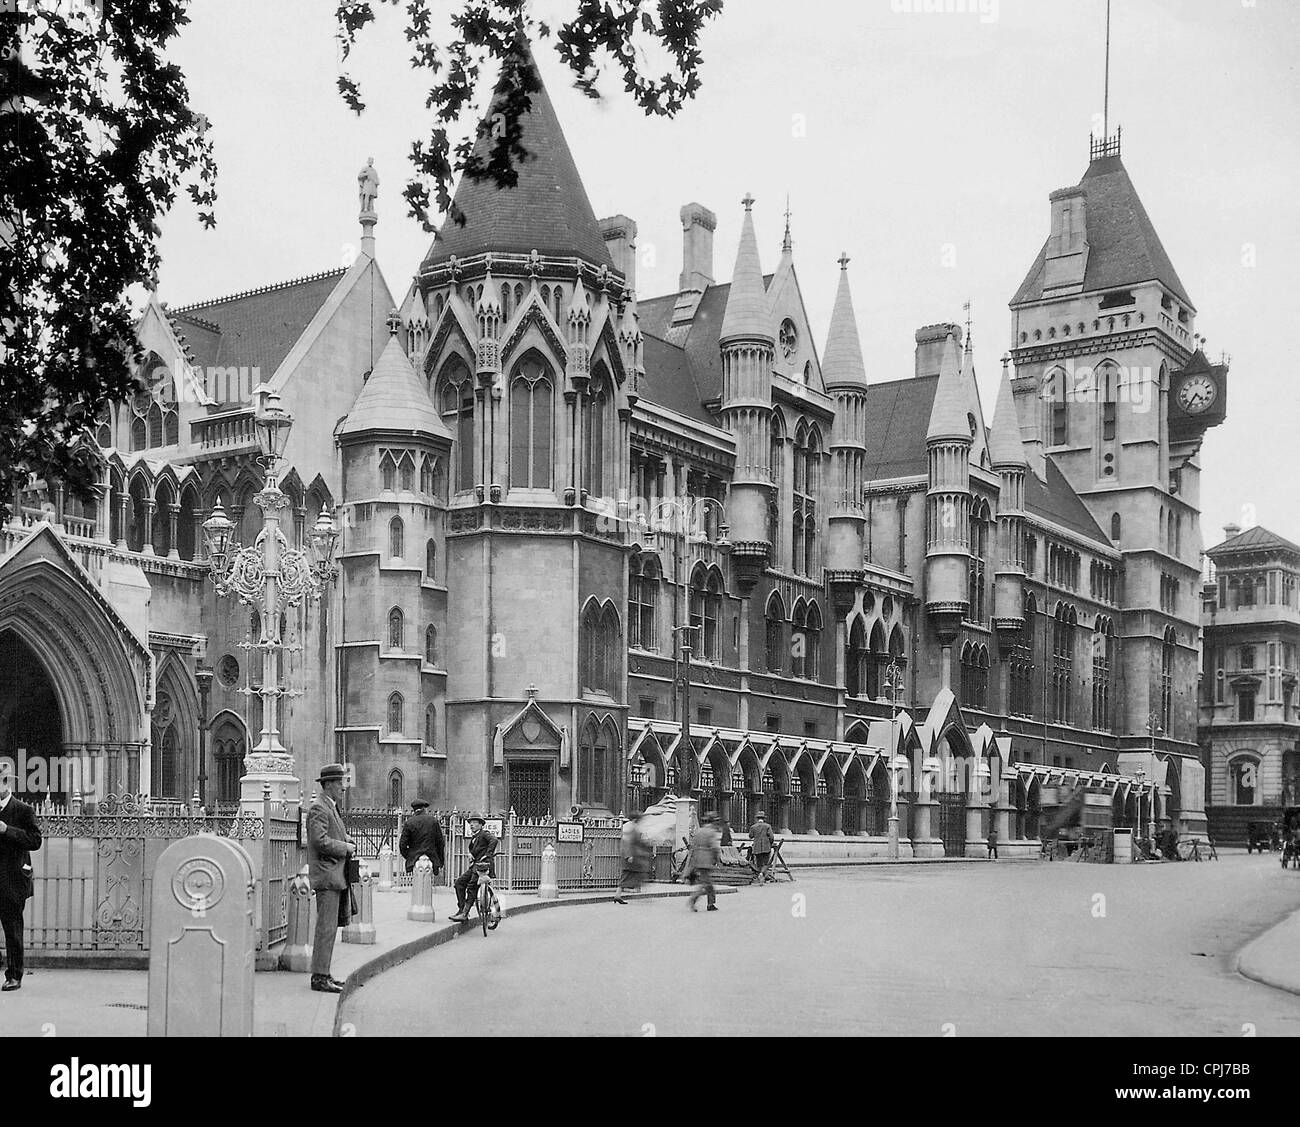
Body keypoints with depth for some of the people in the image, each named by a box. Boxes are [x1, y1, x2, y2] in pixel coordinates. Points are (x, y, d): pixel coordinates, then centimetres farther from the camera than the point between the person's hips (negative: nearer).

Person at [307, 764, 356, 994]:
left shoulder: (331, 808, 19)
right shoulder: (319, 808, -13)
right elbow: (320, 841, -22)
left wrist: (345, 839, 10)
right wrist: (344, 847, -12)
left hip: (335, 875, 10)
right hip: (326, 875, -10)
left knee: (329, 926, 13)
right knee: (326, 927, -8)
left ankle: (322, 973, 19)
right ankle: (319, 977, -5)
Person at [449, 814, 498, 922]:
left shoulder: (485, 833, -5)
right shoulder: (473, 837, 22)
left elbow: (493, 840, -23)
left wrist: (487, 855, -27)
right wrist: (470, 854, 5)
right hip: (474, 865, 9)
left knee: (472, 887, -16)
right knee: (459, 882, -1)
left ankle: (464, 914, -18)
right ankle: (461, 909, 1)